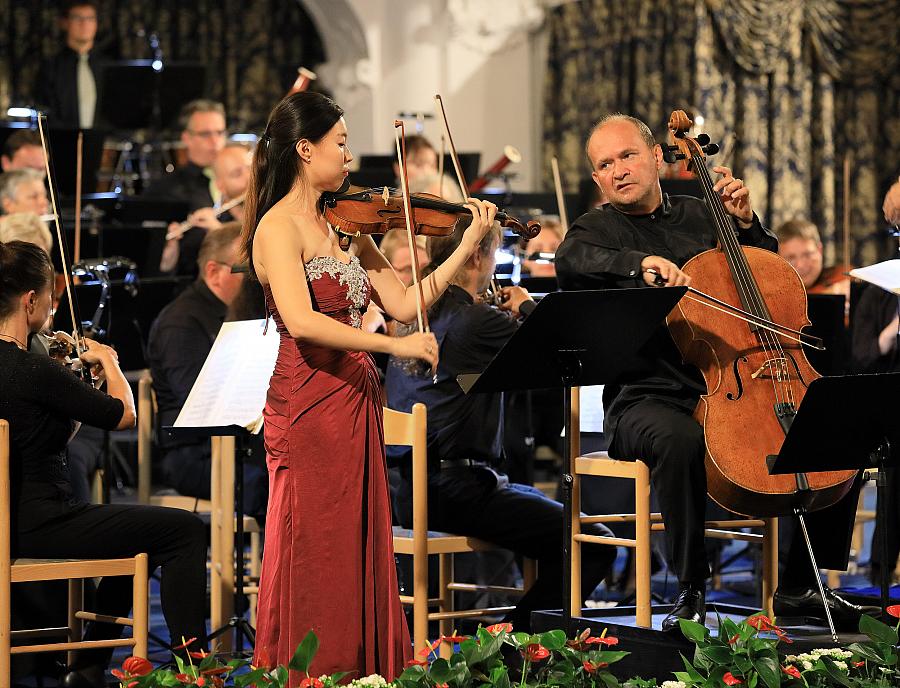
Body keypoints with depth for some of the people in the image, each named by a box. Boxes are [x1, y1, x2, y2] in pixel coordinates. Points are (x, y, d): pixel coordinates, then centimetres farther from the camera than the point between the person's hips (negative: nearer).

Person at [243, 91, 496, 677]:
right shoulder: (279, 227, -11)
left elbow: (403, 303, 8)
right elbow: (301, 321, -25)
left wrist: (467, 247, 3)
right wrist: (394, 345, -26)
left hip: (358, 404, 8)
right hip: (308, 406, -8)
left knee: (361, 556, 9)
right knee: (315, 561, -3)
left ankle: (367, 671, 14)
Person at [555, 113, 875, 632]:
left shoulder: (702, 215, 17)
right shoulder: (598, 229, 4)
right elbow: (571, 262, -21)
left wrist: (746, 222, 7)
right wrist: (641, 263, -36)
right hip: (649, 399, -5)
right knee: (679, 441, -39)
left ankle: (800, 585, -1)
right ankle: (691, 590, -24)